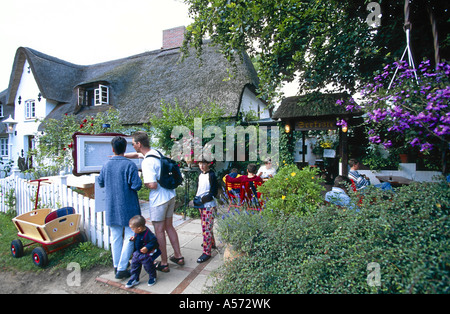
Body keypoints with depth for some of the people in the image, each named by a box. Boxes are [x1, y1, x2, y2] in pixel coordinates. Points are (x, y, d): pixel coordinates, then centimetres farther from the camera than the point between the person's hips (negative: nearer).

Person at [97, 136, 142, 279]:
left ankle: (117, 266, 27)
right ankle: (121, 269, 6)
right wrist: (138, 181, 0)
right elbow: (136, 185, -20)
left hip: (112, 207, 6)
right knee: (130, 236, 5)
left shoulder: (106, 165, 2)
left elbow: (100, 183, 14)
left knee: (115, 237, 16)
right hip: (128, 207, -5)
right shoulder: (130, 165, -15)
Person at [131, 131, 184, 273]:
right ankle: (178, 256, 32)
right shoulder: (157, 153, 4)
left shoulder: (147, 162, -22)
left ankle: (164, 264, 22)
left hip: (158, 199, -8)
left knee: (159, 231, 8)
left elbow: (153, 185, -26)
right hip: (170, 196, 8)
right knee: (169, 227, 20)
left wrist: (143, 182, -6)